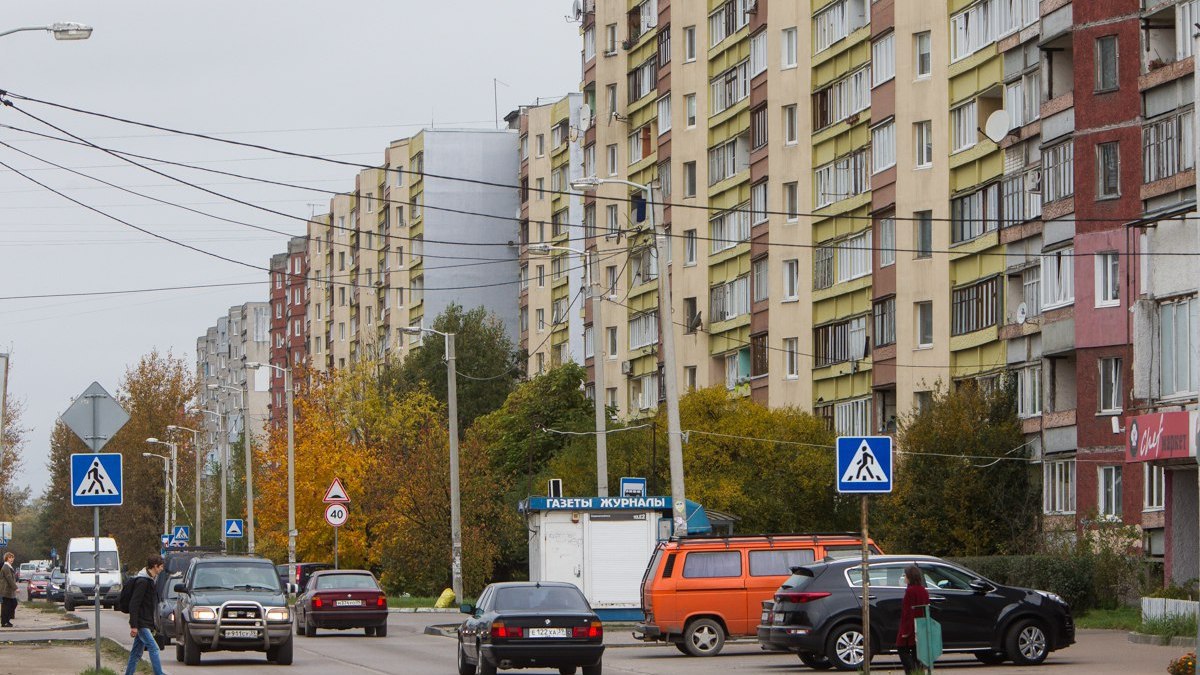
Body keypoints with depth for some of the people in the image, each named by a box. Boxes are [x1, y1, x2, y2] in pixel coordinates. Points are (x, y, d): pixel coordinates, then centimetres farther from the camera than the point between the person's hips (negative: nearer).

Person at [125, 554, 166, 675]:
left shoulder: (150, 580, 15)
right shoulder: (142, 581, -16)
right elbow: (134, 604, -19)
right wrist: (134, 625, -22)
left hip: (146, 623, 10)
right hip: (141, 624, -10)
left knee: (136, 652, 11)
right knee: (153, 648, -13)